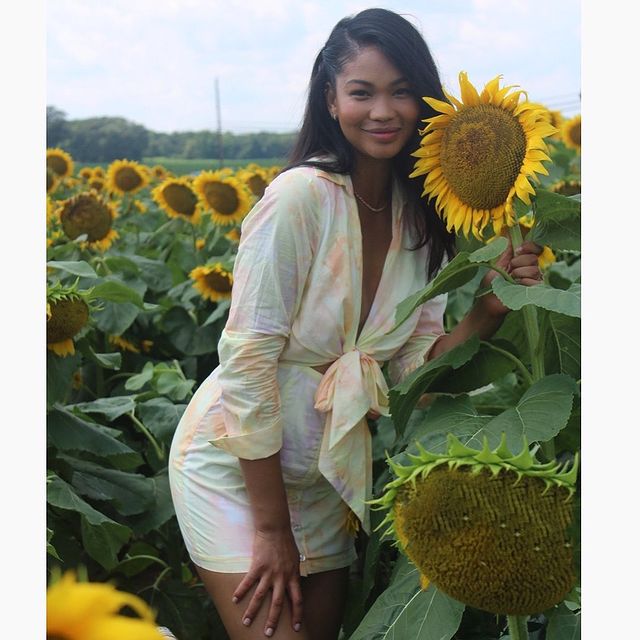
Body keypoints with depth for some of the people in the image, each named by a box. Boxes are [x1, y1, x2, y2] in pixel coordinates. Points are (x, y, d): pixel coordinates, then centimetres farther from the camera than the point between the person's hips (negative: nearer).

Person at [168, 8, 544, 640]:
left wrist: (487, 310, -20)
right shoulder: (300, 196, -22)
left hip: (322, 473, 7)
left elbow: (412, 364, -2)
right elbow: (248, 362, -22)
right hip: (234, 462, -6)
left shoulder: (422, 215, -2)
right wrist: (271, 530, -17)